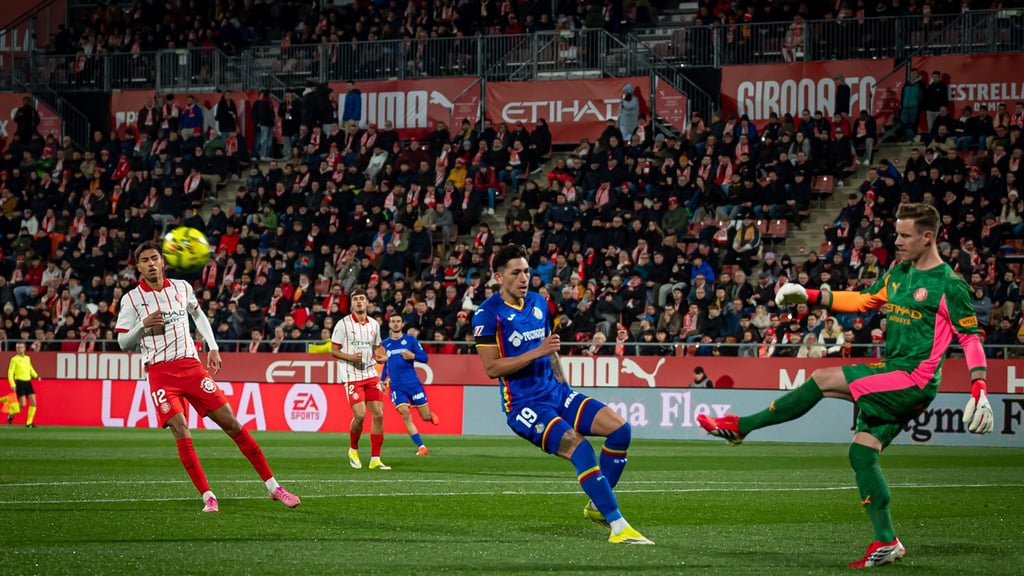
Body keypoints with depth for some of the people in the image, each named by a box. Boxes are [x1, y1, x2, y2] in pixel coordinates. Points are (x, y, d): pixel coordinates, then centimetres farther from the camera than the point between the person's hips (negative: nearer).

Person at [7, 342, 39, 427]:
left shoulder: (27, 358, 13)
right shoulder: (14, 359, -3)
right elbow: (10, 373, -6)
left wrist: (36, 376, 14)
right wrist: (12, 384, -16)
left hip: (28, 382, 5)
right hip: (19, 382, -5)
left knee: (33, 403, -5)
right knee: (23, 404, -13)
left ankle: (29, 422, 3)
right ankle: (11, 414, 14)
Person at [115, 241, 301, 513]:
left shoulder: (182, 287, 7)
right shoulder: (131, 299, -1)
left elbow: (198, 314, 25)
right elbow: (123, 343, 2)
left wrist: (213, 347, 17)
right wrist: (143, 325, -15)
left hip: (191, 365, 2)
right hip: (160, 373, -2)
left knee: (232, 424, -2)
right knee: (180, 430, -20)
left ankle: (273, 487, 4)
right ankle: (207, 496, -12)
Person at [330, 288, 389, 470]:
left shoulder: (374, 325, 10)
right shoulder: (343, 324, -4)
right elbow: (333, 350, -2)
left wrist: (380, 355, -1)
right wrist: (350, 357, -19)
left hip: (371, 374, 5)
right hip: (352, 376, -5)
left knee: (378, 414, -3)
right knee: (360, 414, -15)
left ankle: (375, 459, 4)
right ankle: (353, 449, 13)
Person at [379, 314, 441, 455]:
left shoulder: (410, 340, 2)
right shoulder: (385, 343, 10)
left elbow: (424, 358, -1)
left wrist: (412, 356, -19)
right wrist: (382, 380, 15)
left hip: (413, 383, -1)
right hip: (396, 386, 1)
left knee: (426, 416, 0)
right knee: (405, 414, -15)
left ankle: (431, 416, 40)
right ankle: (421, 447, -9)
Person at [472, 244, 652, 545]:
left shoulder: (538, 303, 12)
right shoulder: (487, 314, -10)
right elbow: (491, 367, -17)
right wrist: (537, 352, -22)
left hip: (556, 392, 7)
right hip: (524, 404, -7)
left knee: (620, 429, -8)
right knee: (580, 449, -27)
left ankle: (598, 505, 6)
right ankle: (618, 526, -24)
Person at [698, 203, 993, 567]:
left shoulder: (949, 285, -10)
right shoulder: (898, 273, 13)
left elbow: (971, 337, -9)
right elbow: (864, 301, 24)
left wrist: (980, 390, -18)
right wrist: (812, 296, 15)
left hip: (915, 380, -8)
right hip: (892, 374, 8)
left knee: (823, 380, -14)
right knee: (862, 452, 3)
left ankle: (740, 426, -7)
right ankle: (886, 542, 6)